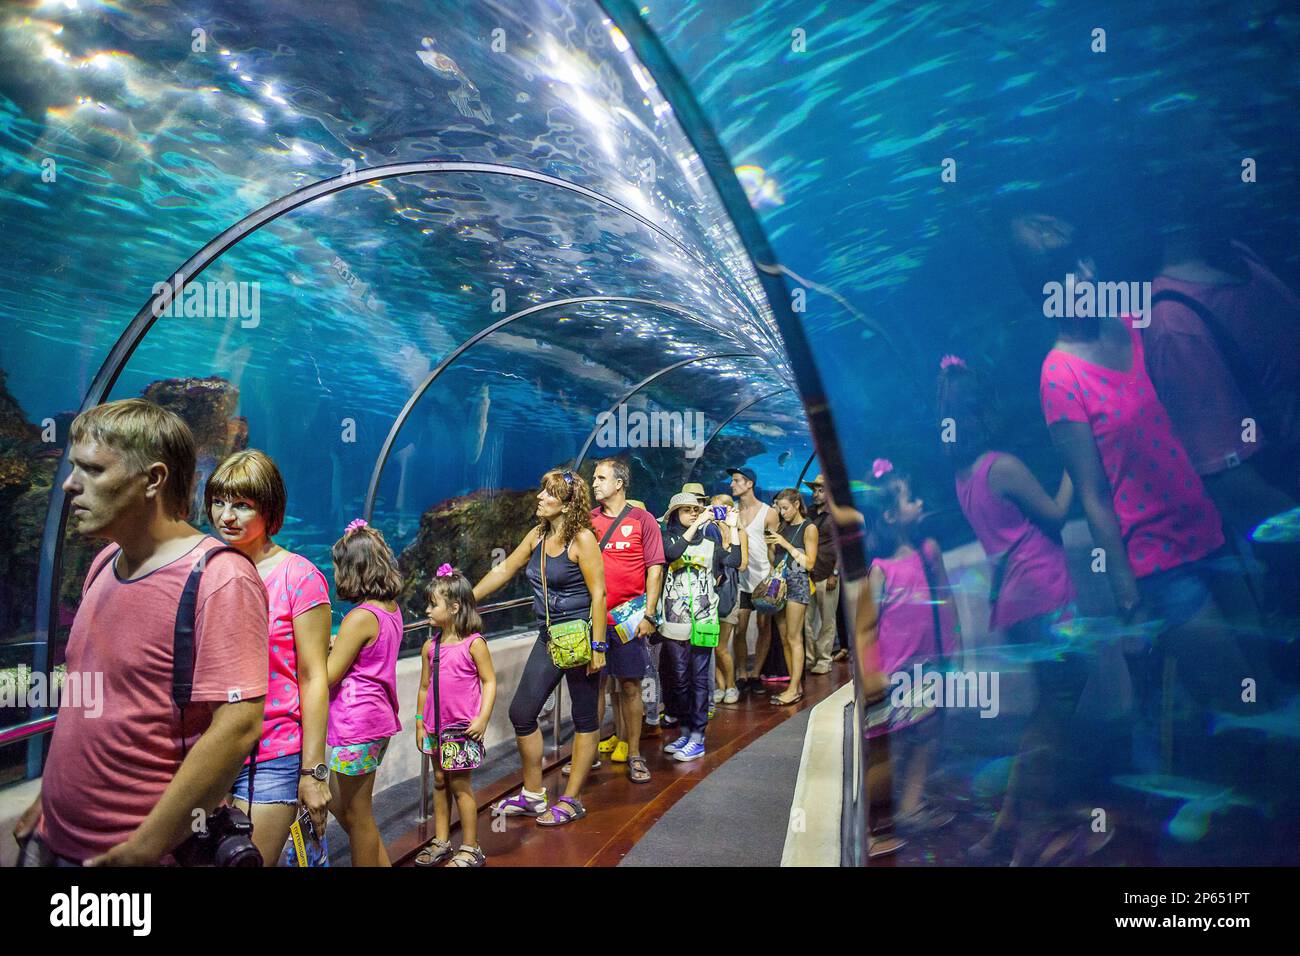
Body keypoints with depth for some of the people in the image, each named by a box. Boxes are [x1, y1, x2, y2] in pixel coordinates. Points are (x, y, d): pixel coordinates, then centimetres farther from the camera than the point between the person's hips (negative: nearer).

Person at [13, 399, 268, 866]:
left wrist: (149, 845, -22)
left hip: (140, 849, -7)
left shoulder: (219, 580, -20)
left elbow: (239, 725, -26)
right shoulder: (104, 565, 6)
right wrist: (47, 800, 13)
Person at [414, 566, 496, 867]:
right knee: (439, 780, 14)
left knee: (460, 785, 1)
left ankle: (470, 849, 13)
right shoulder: (430, 646, 5)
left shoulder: (473, 643, -11)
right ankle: (441, 842, 28)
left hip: (464, 727, -6)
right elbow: (424, 687, 11)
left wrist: (482, 720, -15)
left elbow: (489, 682, -9)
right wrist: (420, 724, 12)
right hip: (436, 726, 6)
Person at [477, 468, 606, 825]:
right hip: (549, 637, 8)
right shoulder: (538, 534, 7)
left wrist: (597, 646, -18)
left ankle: (571, 801, 17)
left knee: (584, 719, 6)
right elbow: (504, 571, 17)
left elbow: (598, 593, -16)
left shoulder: (582, 538, -14)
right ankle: (532, 795, 23)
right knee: (521, 712, 7)